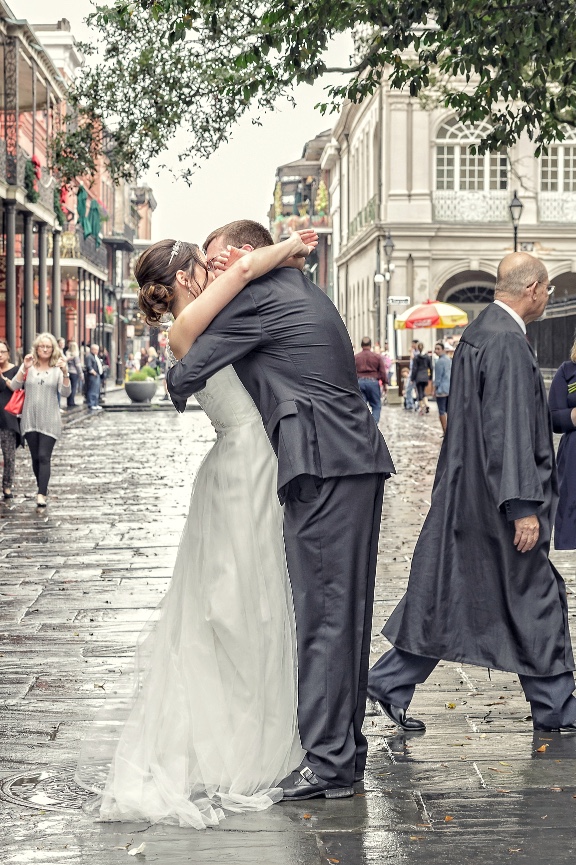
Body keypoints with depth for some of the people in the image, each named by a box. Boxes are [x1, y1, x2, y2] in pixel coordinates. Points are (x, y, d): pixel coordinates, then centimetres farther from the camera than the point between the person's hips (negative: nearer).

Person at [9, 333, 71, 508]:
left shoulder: (57, 369, -1)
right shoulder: (28, 367, 2)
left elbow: (65, 392, -11)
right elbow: (14, 386, -8)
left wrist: (65, 373, -28)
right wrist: (24, 368, -22)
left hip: (49, 421, -2)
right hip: (30, 420, 2)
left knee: (44, 457, -10)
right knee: (35, 458, 9)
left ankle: (41, 495, -15)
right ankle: (43, 488, 24)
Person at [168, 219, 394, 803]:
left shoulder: (257, 298, -6)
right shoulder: (304, 292, 23)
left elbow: (187, 373, -3)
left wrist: (178, 385, 20)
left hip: (326, 468, -10)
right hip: (353, 462, 10)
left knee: (323, 611, -8)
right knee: (341, 611, 14)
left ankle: (329, 761, -4)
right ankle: (344, 743, 22)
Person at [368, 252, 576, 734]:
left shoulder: (480, 332, 12)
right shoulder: (508, 343, -19)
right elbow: (510, 430, -23)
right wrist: (523, 507, -23)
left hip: (466, 493, 10)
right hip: (496, 498, -10)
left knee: (445, 593, 13)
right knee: (534, 595, 3)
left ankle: (391, 682, 16)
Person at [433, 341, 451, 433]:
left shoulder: (440, 361, -14)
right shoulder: (449, 360, 11)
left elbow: (438, 377, -13)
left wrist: (435, 389, -5)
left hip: (442, 390, -8)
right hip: (450, 389, 8)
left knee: (442, 411, -3)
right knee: (449, 410, 13)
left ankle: (445, 432, -4)